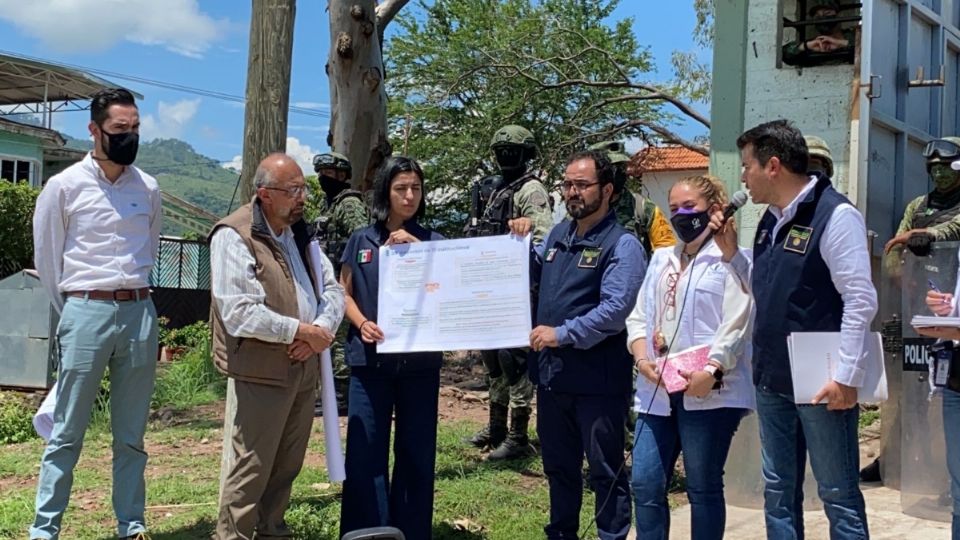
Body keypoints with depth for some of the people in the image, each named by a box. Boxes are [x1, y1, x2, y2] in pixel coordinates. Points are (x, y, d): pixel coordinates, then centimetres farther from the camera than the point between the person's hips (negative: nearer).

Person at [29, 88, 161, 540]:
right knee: (67, 433, 2)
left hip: (140, 314, 3)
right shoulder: (64, 186, -3)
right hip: (87, 313, -3)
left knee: (131, 435, 10)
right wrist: (75, 311, 9)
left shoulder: (148, 189, 7)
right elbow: (46, 260, 4)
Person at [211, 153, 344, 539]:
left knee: (287, 465, 16)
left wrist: (321, 330, -10)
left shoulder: (300, 233, 13)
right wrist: (300, 330, -16)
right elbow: (239, 313, -21)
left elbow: (332, 289, 10)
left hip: (304, 367, 8)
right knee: (252, 468, -2)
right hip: (261, 371, -8)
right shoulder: (234, 236, -12)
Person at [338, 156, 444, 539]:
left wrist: (417, 248, -12)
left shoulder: (434, 242, 5)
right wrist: (361, 323, -10)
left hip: (420, 361, 0)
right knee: (366, 452, 2)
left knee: (416, 452, 8)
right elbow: (344, 293, 9)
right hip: (370, 359, 0)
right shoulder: (361, 241, 6)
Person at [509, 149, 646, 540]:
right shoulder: (558, 234, 10)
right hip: (551, 373, 7)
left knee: (605, 470, 5)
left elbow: (615, 310, -23)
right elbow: (531, 278, 24)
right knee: (558, 465, 20)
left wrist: (562, 334, -22)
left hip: (597, 378, -7)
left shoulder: (622, 244, -12)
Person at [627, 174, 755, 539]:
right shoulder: (661, 259, 19)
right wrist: (642, 358, -4)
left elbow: (735, 325, -11)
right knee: (645, 484, 5)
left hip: (708, 392, -6)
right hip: (657, 390, 6)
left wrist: (711, 370, -23)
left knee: (703, 488, 5)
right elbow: (639, 316, 14)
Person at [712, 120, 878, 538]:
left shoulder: (835, 215, -13)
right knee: (778, 491, 15)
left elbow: (861, 300, -17)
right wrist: (730, 252, 7)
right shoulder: (771, 219, 12)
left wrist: (846, 376, -19)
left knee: (838, 495, 1)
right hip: (772, 380, 8)